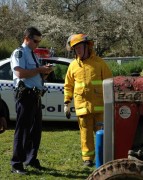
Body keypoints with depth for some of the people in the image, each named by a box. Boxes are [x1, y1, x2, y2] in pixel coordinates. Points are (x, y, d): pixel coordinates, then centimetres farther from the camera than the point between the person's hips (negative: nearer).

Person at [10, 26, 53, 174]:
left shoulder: (33, 55, 21)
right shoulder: (19, 53, -5)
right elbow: (20, 73, -20)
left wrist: (45, 72, 6)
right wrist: (40, 69, -14)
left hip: (36, 96, 9)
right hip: (25, 95, -9)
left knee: (36, 130, 13)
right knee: (22, 130, -6)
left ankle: (31, 159, 26)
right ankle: (16, 164, 1)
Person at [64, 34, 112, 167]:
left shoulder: (99, 63, 2)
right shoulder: (73, 65, 9)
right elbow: (68, 86, 14)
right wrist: (67, 103, 7)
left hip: (99, 105, -2)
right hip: (82, 105, 2)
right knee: (86, 133, 6)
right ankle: (88, 158, 15)